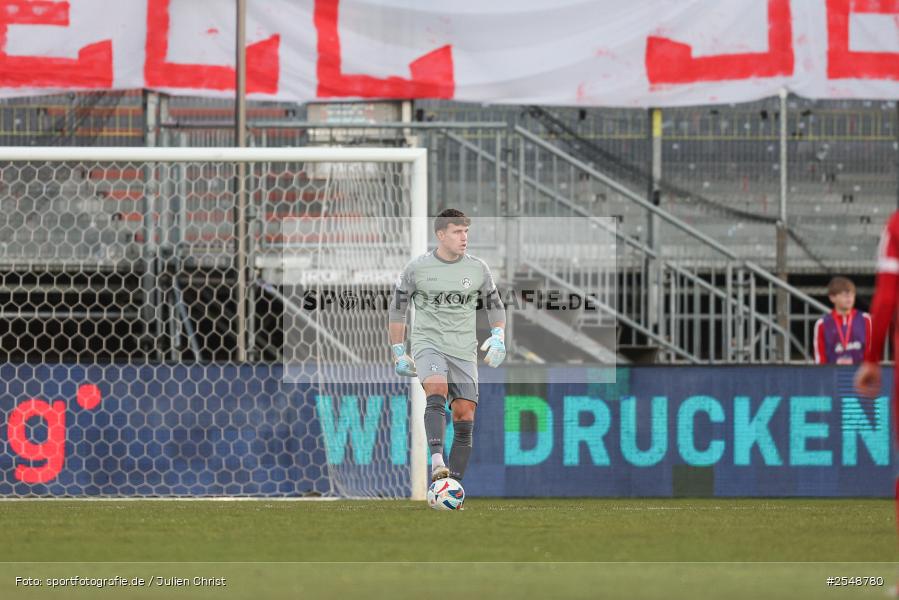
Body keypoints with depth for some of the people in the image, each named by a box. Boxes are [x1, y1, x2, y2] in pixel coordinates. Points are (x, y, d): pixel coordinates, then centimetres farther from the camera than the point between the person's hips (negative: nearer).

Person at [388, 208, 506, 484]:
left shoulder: (478, 269, 7)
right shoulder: (417, 268, 0)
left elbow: (495, 306, 18)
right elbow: (397, 308, 10)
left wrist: (498, 337, 0)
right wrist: (399, 354, 9)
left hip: (464, 350, 4)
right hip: (428, 343, -3)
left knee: (465, 418, -4)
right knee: (437, 390, -32)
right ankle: (437, 463, -47)